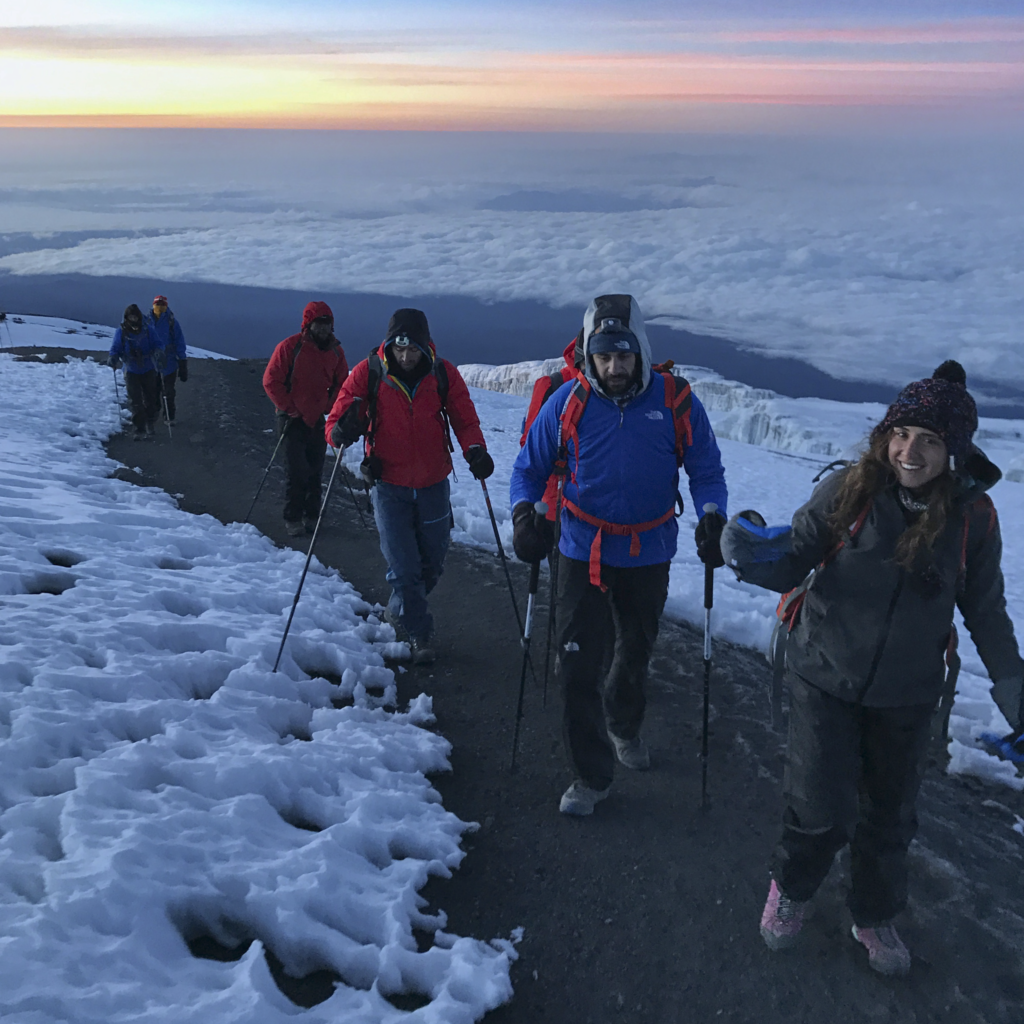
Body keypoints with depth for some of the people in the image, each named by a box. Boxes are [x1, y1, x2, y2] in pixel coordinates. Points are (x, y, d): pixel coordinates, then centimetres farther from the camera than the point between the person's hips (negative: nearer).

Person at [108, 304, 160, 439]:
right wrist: (113, 358, -24)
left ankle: (149, 424, 37)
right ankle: (140, 430, -3)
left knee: (150, 399, 14)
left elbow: (156, 344, -2)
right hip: (131, 371, -1)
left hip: (148, 371, 1)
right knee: (136, 402, -8)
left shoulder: (147, 330, -7)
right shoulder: (121, 332, -7)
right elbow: (115, 348, -2)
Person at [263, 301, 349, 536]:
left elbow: (342, 383, 14)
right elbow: (271, 381, -9)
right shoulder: (290, 346, -11)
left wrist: (330, 406, 0)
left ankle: (311, 516, 21)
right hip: (294, 419, -4)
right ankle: (292, 519, 6)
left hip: (318, 419, 4)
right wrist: (289, 408, -10)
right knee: (298, 472, -7)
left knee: (316, 472, 9)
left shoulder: (335, 351, 3)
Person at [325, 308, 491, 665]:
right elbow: (337, 419, -8)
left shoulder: (443, 374, -6)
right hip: (389, 486, -2)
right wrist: (343, 430, -32)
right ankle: (419, 634, 16)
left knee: (432, 563, 15)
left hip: (433, 485, 2)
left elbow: (465, 420, 0)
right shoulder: (368, 373, -10)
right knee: (403, 567, -2)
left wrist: (475, 450, -20)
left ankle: (399, 609, 42)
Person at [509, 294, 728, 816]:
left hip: (648, 556, 1)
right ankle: (590, 775, 12)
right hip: (582, 554, -1)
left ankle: (624, 728, 51)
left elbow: (706, 469, -1)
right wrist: (524, 513, -17)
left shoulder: (675, 401, -11)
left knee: (635, 652, 22)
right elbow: (530, 466, 1)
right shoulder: (567, 402, -10)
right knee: (579, 665, -5)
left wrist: (712, 518, -19)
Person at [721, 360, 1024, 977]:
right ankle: (792, 890, 32)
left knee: (890, 817, 17)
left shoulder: (972, 515, -10)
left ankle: (875, 918, 44)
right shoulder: (848, 490, -16)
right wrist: (757, 559, -33)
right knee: (823, 814, -2)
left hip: (905, 696, 2)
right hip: (826, 678, -2)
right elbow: (794, 564, -12)